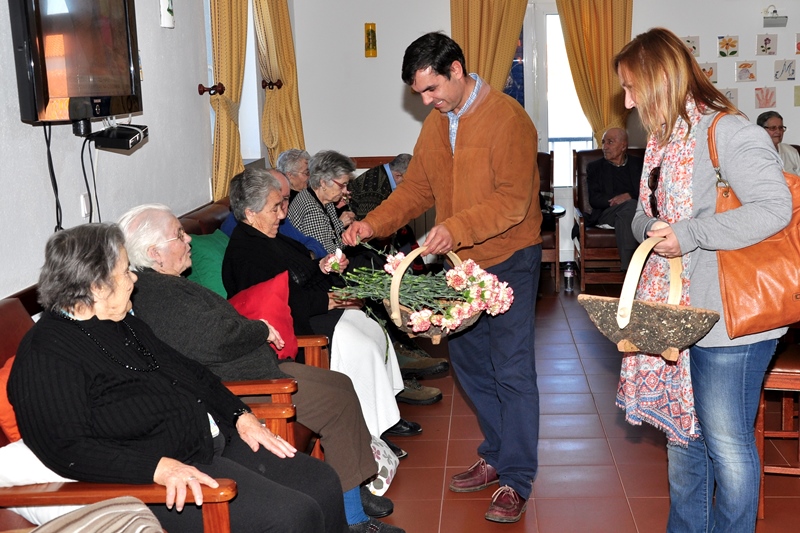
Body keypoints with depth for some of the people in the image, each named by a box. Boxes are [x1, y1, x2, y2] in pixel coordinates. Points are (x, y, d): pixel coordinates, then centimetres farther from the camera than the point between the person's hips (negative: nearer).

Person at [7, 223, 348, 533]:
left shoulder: (122, 323, 16)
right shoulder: (45, 358, -14)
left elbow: (185, 370, 23)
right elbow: (67, 449, -23)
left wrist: (241, 416, 11)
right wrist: (159, 468, -31)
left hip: (217, 440, 10)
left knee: (323, 483, 2)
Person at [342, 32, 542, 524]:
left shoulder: (507, 118, -16)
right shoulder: (435, 124, 8)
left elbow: (513, 201, -23)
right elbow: (416, 189, 8)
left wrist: (457, 228, -34)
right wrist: (373, 224, -7)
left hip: (509, 260, -8)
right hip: (461, 262, 8)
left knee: (512, 370, -4)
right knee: (469, 362, 14)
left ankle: (516, 481, 6)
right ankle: (497, 456, 30)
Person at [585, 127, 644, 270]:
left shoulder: (639, 164, 20)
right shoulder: (595, 167, 19)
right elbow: (594, 199, 4)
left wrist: (629, 196, -12)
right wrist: (617, 200, -13)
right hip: (605, 214, -1)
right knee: (630, 206, -33)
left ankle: (627, 265, -36)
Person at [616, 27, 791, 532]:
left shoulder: (729, 132, -16)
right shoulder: (666, 139, 12)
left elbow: (774, 208, -26)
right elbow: (646, 216, 18)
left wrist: (688, 235, -24)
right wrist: (652, 229, -6)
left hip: (730, 319, -9)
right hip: (677, 312, 9)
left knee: (726, 442, 2)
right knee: (683, 433, 18)